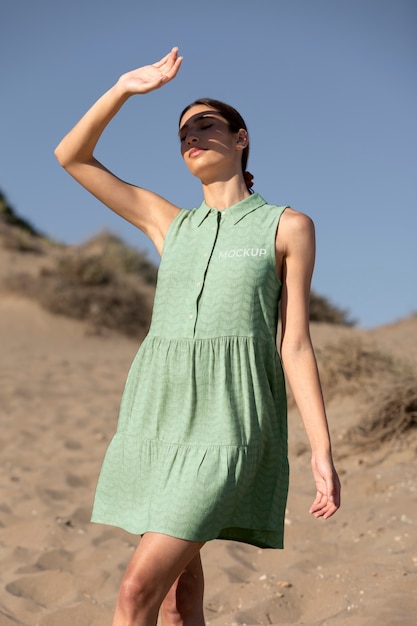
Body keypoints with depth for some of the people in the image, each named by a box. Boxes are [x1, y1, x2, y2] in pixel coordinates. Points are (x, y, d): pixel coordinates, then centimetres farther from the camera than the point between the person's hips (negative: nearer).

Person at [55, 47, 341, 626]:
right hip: (159, 414, 5)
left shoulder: (289, 226, 6)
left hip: (228, 423, -5)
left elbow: (296, 343, 0)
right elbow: (70, 157, 15)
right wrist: (125, 87, 3)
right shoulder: (171, 224, 17)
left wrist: (322, 451, -6)